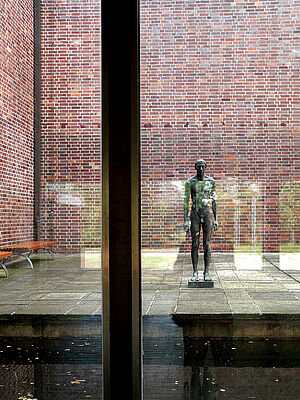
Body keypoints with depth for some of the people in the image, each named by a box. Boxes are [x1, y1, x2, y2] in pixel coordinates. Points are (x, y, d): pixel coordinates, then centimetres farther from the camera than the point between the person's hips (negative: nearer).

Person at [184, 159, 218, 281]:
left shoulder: (211, 181, 4)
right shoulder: (190, 182, 0)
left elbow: (214, 201, 7)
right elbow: (186, 201, 0)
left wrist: (216, 219, 4)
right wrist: (185, 220, -6)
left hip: (208, 213, 1)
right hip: (195, 213, -1)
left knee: (207, 243, 1)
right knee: (195, 244, 0)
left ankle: (206, 273, 7)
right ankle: (195, 273, 8)